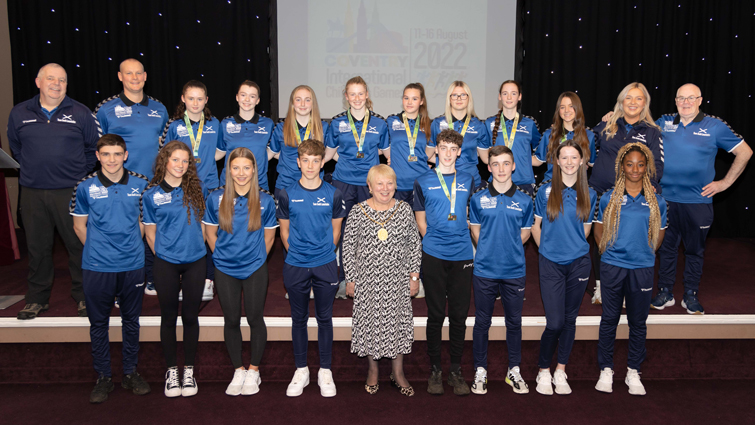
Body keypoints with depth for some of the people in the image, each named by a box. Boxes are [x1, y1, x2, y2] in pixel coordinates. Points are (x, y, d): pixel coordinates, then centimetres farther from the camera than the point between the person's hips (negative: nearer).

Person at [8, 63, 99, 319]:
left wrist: (80, 173, 4)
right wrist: (32, 168, 13)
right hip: (33, 193, 2)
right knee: (37, 247, 11)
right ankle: (37, 298, 24)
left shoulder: (81, 113, 2)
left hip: (71, 192, -2)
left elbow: (93, 148, 8)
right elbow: (15, 147, 20)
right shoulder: (19, 113, 8)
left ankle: (83, 297, 17)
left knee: (78, 245, 2)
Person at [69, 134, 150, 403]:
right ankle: (103, 377, 23)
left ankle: (130, 373, 27)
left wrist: (131, 247, 9)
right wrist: (98, 249, 7)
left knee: (131, 320, 12)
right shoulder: (85, 187, -4)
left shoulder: (141, 184, -2)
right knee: (98, 323, 9)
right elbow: (79, 225, 6)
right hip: (97, 267, -1)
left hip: (132, 265, 1)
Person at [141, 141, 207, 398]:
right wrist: (162, 254, 4)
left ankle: (189, 370, 20)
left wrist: (196, 247, 8)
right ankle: (171, 370, 21)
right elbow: (150, 231, 7)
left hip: (195, 262, 1)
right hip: (166, 264, -1)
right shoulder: (152, 194, 1)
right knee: (169, 317, 7)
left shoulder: (195, 189, 5)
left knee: (190, 316, 8)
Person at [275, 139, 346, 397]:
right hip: (295, 266, 0)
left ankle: (325, 371, 20)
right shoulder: (287, 195, 0)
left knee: (324, 318, 7)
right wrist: (295, 252, 4)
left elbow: (336, 229, 9)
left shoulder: (333, 195, 0)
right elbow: (284, 230, 8)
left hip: (325, 265, 0)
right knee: (299, 319, 10)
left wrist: (325, 252, 6)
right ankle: (301, 371, 22)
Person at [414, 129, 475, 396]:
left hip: (462, 255, 2)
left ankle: (456, 371, 17)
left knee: (459, 315, 5)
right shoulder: (423, 182, 5)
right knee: (436, 315, 3)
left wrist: (460, 240, 8)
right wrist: (435, 241, 2)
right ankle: (435, 370, 15)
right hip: (433, 256, -2)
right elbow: (420, 221, 9)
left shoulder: (468, 181, 10)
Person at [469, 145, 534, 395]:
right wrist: (490, 250, 6)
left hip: (514, 270, 1)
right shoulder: (479, 199, 0)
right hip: (484, 270, -1)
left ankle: (514, 371, 26)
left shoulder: (524, 200, 2)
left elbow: (525, 233, 11)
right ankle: (480, 371, 21)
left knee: (514, 322, 11)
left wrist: (509, 249, 4)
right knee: (482, 322, 8)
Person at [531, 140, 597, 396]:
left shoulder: (589, 194, 4)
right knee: (554, 322, -6)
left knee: (570, 319, 9)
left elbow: (586, 230, 14)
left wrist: (573, 247, 11)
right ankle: (544, 371, 14)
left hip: (578, 262, 2)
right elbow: (535, 226, 7)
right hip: (551, 263, -2)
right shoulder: (545, 190, -1)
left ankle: (561, 371, 23)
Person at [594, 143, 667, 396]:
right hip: (613, 267, -1)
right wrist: (609, 252, 7)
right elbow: (599, 231, 9)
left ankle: (633, 372, 21)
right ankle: (606, 370, 17)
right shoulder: (609, 198, 0)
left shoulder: (656, 201, 3)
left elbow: (658, 235, 14)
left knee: (638, 321, 8)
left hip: (642, 268, 1)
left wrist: (644, 254, 9)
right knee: (609, 318, 6)